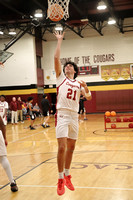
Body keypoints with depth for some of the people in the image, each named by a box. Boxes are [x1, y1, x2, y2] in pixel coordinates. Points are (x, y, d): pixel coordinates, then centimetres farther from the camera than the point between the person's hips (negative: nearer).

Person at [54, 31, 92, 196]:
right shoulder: (61, 77, 8)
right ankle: (61, 180, -3)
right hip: (62, 115, -4)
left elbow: (89, 98, 6)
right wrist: (59, 40, 3)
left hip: (74, 116, 4)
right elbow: (56, 58, -1)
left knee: (71, 147, 10)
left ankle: (67, 176, 23)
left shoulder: (79, 83, 16)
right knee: (62, 147, -13)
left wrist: (85, 87, -12)